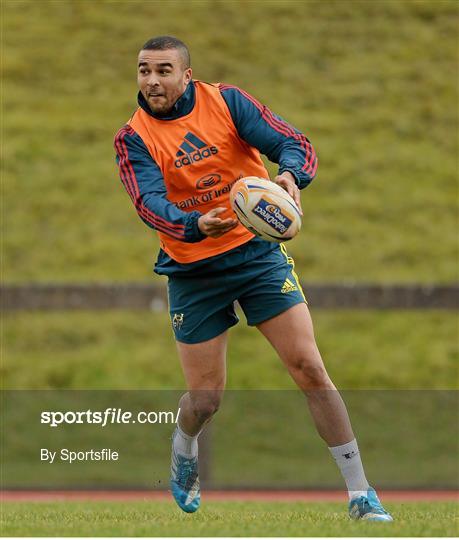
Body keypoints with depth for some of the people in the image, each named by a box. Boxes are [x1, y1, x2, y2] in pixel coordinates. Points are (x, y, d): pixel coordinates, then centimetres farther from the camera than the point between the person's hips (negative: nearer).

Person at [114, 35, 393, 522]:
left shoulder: (226, 101, -5)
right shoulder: (133, 139, -6)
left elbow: (295, 144, -12)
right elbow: (151, 203, -21)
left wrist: (290, 176, -36)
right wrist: (196, 225, -42)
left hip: (258, 252, 0)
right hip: (192, 272, 0)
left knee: (309, 368, -10)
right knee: (205, 399, 3)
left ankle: (360, 493, -4)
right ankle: (183, 452, 41)